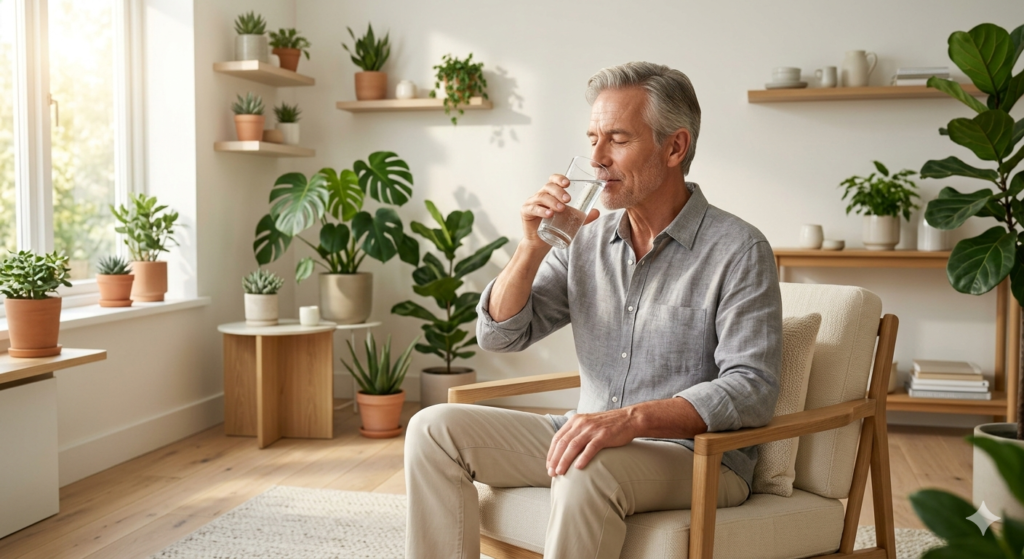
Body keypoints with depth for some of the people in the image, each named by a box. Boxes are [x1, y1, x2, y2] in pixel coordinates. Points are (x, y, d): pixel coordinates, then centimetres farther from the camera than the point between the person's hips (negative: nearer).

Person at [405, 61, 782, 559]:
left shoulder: (739, 250, -10)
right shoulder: (587, 239, 7)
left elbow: (751, 389, -20)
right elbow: (500, 335, 7)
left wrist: (631, 419, -32)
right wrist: (533, 247, -10)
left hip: (698, 455, -6)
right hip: (592, 439, 6)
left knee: (588, 470, -37)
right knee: (434, 429, -7)